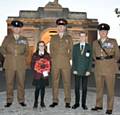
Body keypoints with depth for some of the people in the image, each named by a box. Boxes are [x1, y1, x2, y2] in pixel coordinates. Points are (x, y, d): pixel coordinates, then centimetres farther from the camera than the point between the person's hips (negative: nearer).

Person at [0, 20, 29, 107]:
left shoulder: (24, 39, 12)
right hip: (9, 64, 0)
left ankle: (21, 100, 11)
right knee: (9, 83, 1)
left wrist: (23, 56, 2)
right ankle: (9, 101, 11)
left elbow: (27, 51, 15)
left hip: (21, 64, 0)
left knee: (21, 83, 1)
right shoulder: (7, 38, 11)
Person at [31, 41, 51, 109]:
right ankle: (36, 102, 6)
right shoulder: (35, 55, 5)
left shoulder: (47, 55, 9)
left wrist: (47, 72, -8)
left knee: (43, 88, 7)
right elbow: (32, 65, 3)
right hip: (37, 75, -2)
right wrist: (35, 72, -9)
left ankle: (42, 102, 17)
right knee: (37, 88, -4)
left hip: (45, 75, 2)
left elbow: (49, 65, 7)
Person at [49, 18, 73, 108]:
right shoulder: (53, 38, 14)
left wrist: (69, 59, 0)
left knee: (67, 82, -2)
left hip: (66, 63, -1)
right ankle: (55, 101, 10)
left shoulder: (69, 37, 10)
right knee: (55, 82, 2)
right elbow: (51, 49, 14)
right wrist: (53, 58, 4)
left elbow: (71, 49, 9)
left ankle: (67, 102, 5)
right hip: (55, 63, 2)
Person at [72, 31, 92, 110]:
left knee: (84, 87, 6)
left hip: (85, 71, -1)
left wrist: (89, 70, -7)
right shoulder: (75, 47, 7)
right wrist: (74, 69, -3)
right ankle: (77, 103, 16)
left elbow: (90, 59, 1)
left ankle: (84, 103, 17)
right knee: (77, 87, 5)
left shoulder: (89, 47, 3)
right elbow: (73, 59, 5)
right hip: (77, 70, 1)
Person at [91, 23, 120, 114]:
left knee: (110, 88, 1)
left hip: (109, 68, -3)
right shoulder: (95, 43, 9)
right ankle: (99, 105, 23)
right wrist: (97, 61, 10)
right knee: (99, 88, 10)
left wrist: (112, 62, 1)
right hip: (98, 68, 3)